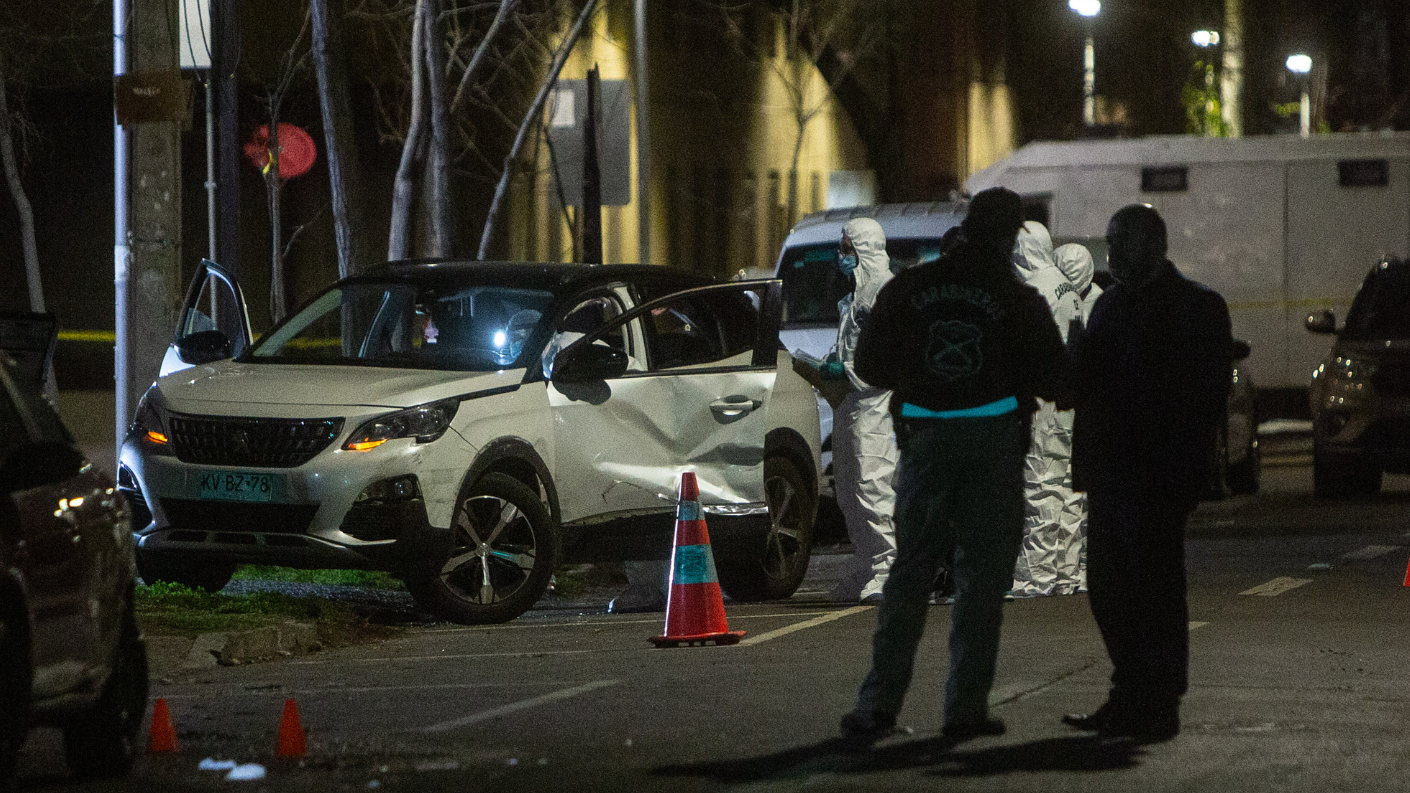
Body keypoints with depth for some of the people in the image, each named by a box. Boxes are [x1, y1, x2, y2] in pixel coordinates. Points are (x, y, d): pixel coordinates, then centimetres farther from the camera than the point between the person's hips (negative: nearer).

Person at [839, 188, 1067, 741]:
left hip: (926, 441, 2)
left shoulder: (908, 289, 2)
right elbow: (1053, 380, 0)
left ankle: (878, 705, 3)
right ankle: (966, 709, 1)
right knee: (981, 576, 4)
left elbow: (868, 367, 6)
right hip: (994, 444, -2)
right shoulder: (1019, 301, -4)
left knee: (909, 571, 8)